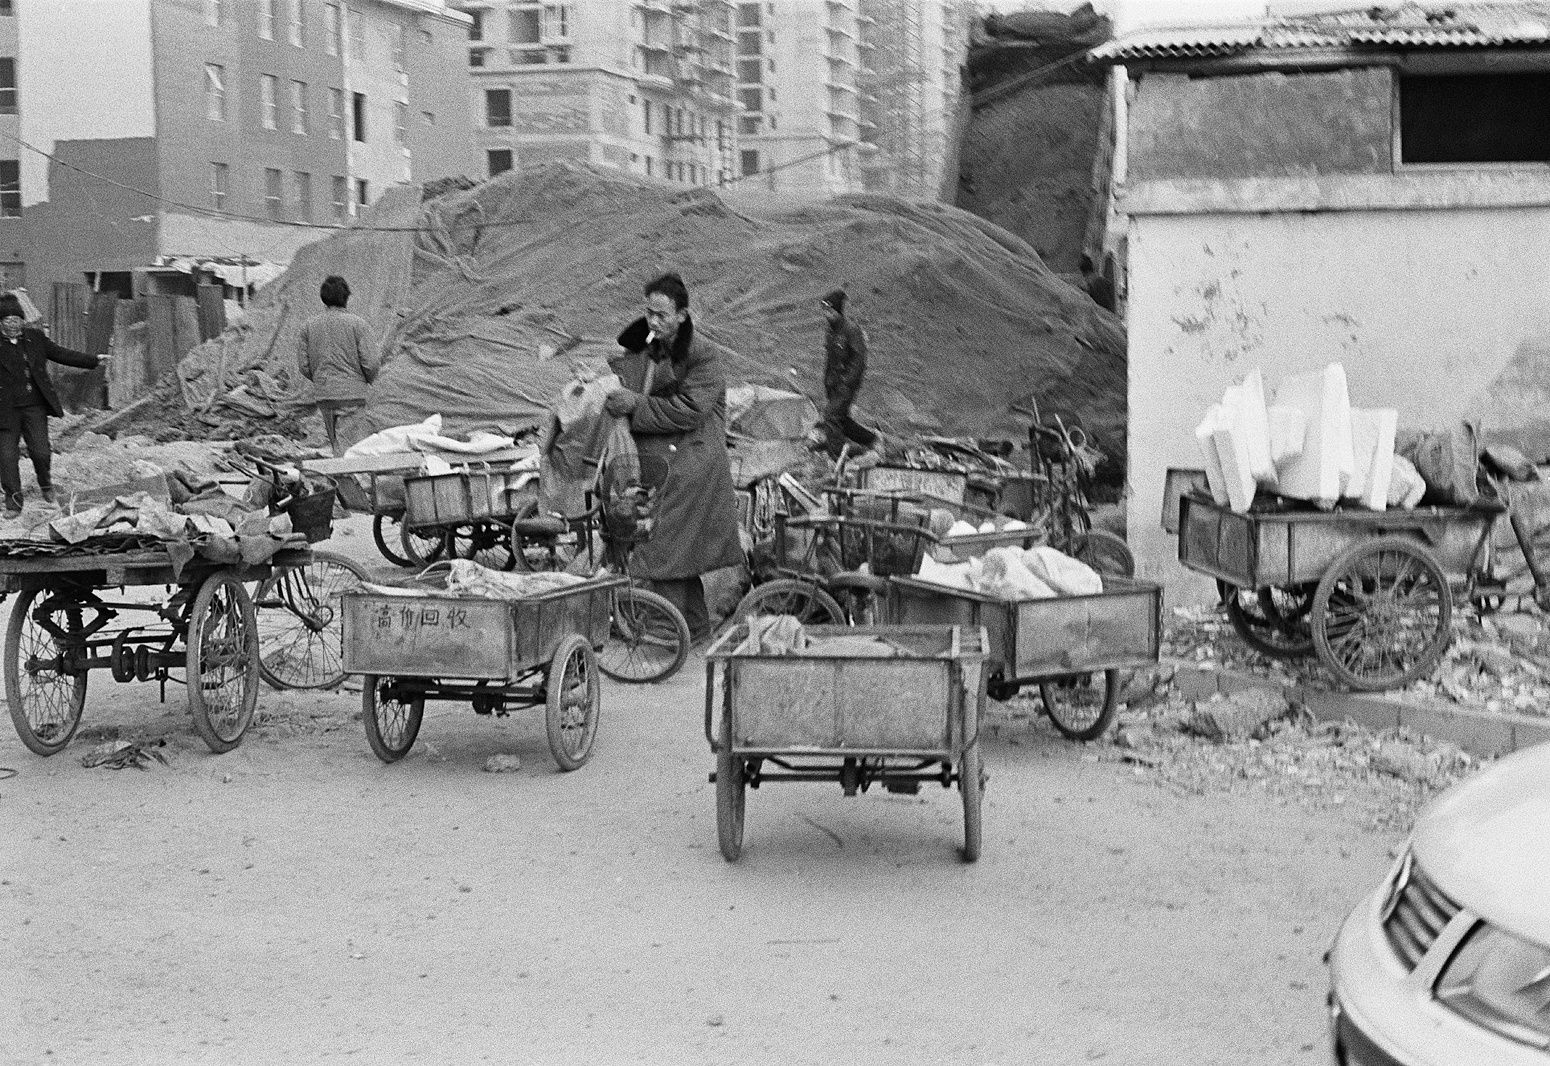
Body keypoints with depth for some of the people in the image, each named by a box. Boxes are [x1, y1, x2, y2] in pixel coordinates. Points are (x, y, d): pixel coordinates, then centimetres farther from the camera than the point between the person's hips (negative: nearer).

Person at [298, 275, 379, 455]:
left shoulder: (309, 325, 5)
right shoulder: (357, 324, -7)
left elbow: (304, 366, 6)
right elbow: (370, 363, -10)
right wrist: (370, 378, 11)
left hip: (323, 395, 5)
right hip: (351, 394, -5)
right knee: (348, 448, -6)